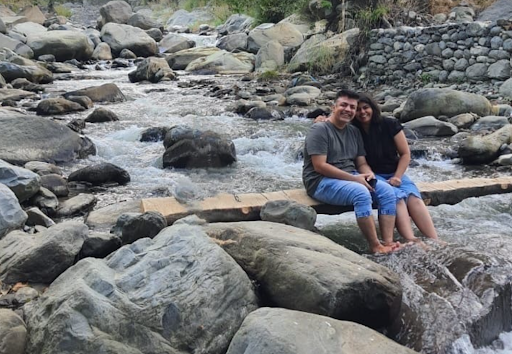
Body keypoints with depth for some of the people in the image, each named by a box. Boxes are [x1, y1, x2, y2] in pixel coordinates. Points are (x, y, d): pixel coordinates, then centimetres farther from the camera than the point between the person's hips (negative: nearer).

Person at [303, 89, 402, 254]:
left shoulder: (354, 131, 13)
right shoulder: (320, 129, -11)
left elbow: (361, 163, 14)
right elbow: (319, 166, -19)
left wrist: (369, 174, -11)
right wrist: (353, 178, -20)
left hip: (351, 179, 8)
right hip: (322, 181, -8)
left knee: (387, 190, -12)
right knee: (361, 193, -33)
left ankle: (388, 241, -19)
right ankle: (375, 246, -25)